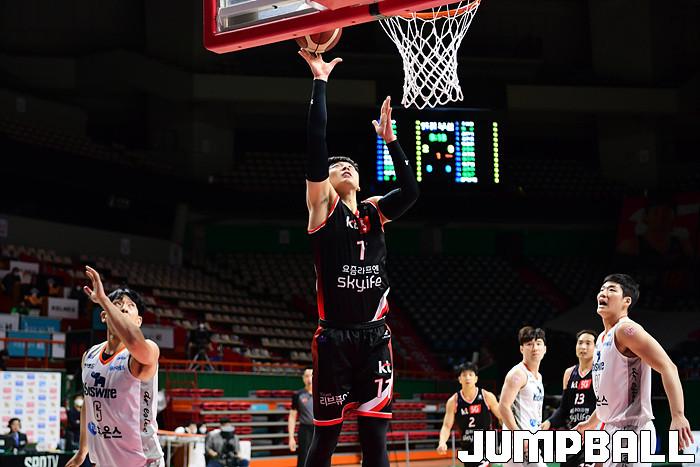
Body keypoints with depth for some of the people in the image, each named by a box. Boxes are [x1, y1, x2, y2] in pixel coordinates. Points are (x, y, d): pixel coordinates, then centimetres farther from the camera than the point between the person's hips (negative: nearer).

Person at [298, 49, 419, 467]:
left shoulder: (374, 212, 15)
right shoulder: (324, 206, 2)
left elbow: (411, 190, 4)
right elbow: (317, 142, -6)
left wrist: (390, 140, 5)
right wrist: (320, 81, -6)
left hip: (375, 335, 4)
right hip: (335, 337, -4)